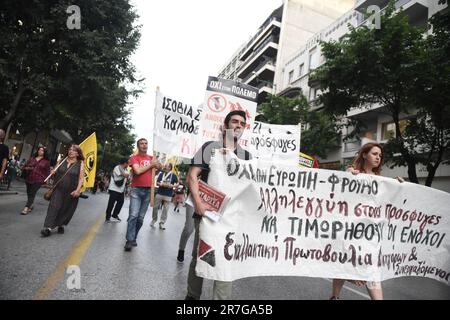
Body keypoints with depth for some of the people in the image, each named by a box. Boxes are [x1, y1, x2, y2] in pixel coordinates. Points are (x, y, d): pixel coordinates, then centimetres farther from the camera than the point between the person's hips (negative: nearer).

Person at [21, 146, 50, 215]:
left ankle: (26, 208, -13)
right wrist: (27, 168, -8)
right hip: (29, 179, 4)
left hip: (38, 180, -4)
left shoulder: (46, 161, 3)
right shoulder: (32, 158, 11)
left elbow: (47, 171, 7)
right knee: (29, 193, 11)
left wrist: (45, 179, -1)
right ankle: (30, 206, 29)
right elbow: (24, 167, 14)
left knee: (32, 193, -12)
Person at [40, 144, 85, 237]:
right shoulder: (62, 161, 7)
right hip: (58, 189, 2)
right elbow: (55, 171, 20)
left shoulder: (80, 164, -3)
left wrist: (78, 190, -19)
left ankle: (61, 225, 30)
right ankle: (48, 228, -8)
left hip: (71, 192, -2)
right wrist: (53, 172, -4)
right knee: (54, 207, -8)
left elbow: (81, 178, -8)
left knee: (66, 209, 10)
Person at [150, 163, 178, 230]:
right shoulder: (161, 174, 5)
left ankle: (162, 223, 12)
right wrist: (162, 184, -15)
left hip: (168, 195, -2)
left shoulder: (173, 175, -2)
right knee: (155, 207, 6)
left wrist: (172, 185, -15)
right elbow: (157, 183, 3)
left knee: (165, 209, 2)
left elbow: (177, 183, 2)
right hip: (159, 193, 2)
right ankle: (154, 220, 27)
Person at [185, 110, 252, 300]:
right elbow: (192, 176, -7)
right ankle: (192, 295, 32)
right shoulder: (209, 147, 0)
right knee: (199, 255, 11)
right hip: (206, 212, -2)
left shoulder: (246, 156, 10)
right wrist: (198, 202, -20)